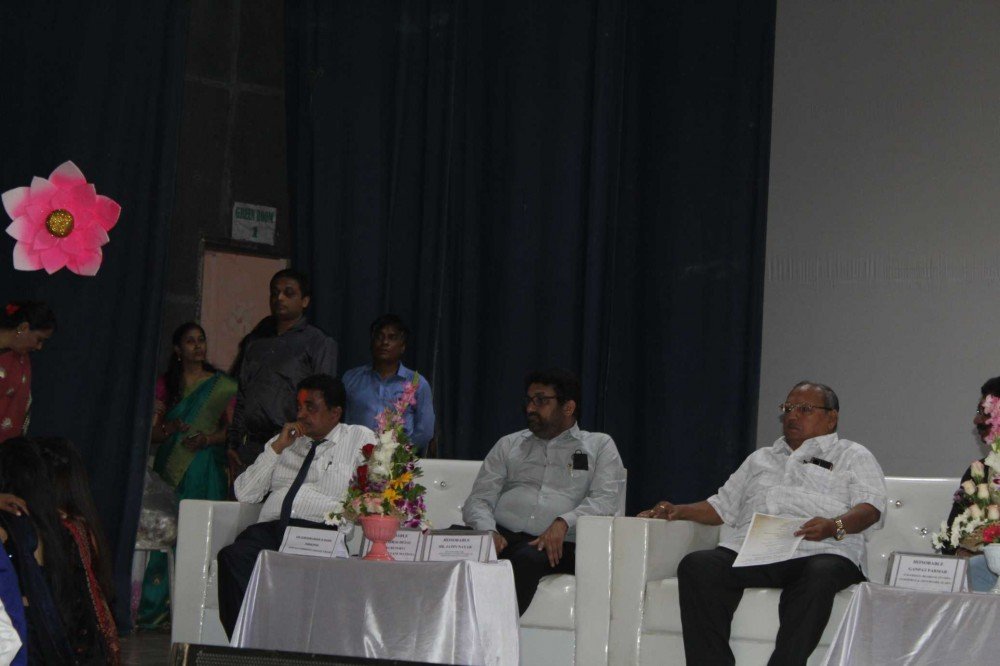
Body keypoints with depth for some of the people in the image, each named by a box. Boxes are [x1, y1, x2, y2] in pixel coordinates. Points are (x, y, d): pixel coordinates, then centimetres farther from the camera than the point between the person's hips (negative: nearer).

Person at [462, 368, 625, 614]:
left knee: (528, 559, -39)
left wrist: (564, 522, -16)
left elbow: (605, 501, 2)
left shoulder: (600, 446, 18)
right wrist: (488, 531, -8)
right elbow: (479, 500, 16)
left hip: (556, 546, -2)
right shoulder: (509, 445, 26)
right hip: (502, 537, 2)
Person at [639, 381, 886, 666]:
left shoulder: (854, 456, 20)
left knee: (820, 575, -41)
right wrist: (678, 511, 15)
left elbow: (870, 509, 3)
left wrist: (834, 526, -18)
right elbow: (722, 506, 34)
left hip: (819, 552, -4)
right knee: (696, 566, -27)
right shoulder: (761, 459, 36)